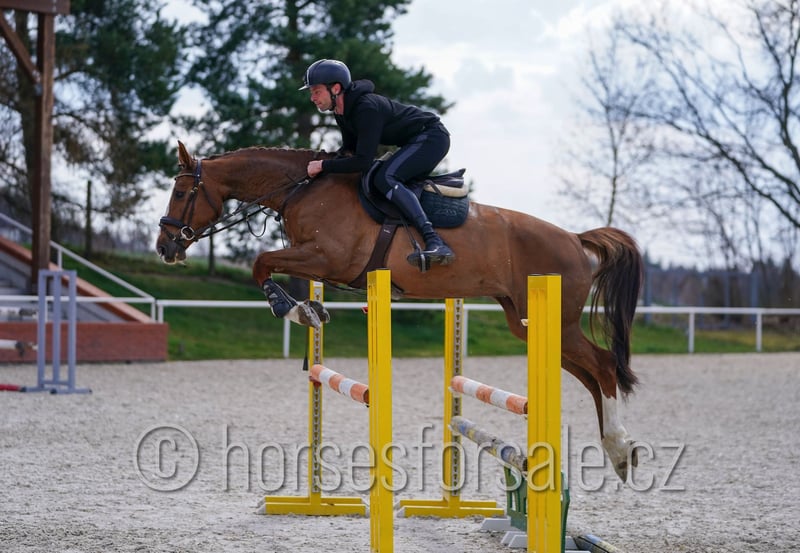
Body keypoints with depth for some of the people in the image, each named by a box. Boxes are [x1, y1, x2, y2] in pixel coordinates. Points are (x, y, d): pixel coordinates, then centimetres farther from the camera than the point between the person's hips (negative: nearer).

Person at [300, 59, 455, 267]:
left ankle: (435, 242, -39)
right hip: (416, 142, 11)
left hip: (432, 138, -11)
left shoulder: (366, 108, -28)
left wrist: (323, 166, -24)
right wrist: (328, 162, -4)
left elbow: (363, 162, -31)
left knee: (385, 179, -27)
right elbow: (350, 151, 16)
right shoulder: (343, 112, 4)